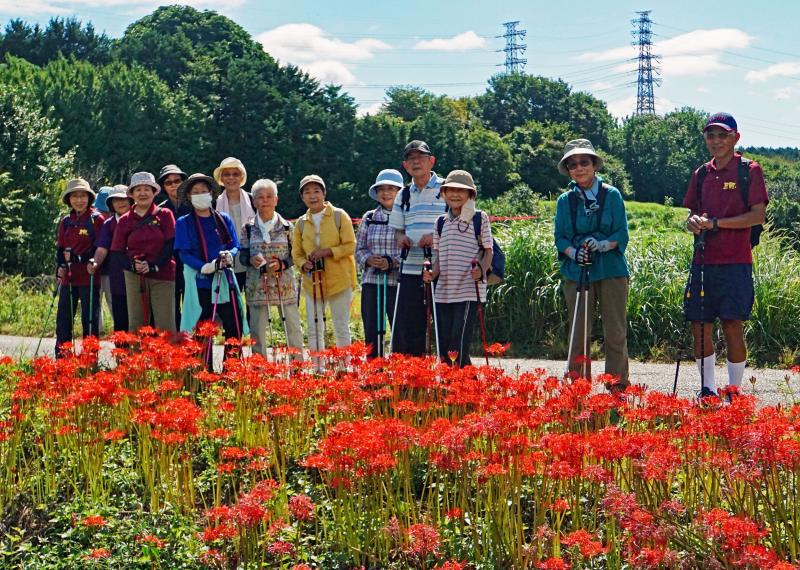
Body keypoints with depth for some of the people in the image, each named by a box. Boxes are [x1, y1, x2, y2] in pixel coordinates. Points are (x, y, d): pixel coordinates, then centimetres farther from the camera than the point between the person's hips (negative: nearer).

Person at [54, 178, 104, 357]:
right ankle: (61, 356, 16)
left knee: (90, 317, 0)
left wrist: (78, 258, -17)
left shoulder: (96, 219, -3)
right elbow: (60, 247, 16)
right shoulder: (65, 221, 13)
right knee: (63, 317, 8)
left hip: (89, 276, -5)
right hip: (68, 277, 5)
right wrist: (60, 266, -2)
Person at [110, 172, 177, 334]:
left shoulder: (164, 215, 4)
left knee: (165, 326, -6)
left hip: (162, 275, -2)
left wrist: (154, 265, -13)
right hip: (134, 277, 2)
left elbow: (171, 243, -3)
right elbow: (117, 251, 6)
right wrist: (132, 265, -13)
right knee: (136, 324, 3)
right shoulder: (125, 220, 9)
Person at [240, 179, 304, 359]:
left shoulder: (286, 227, 2)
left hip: (284, 285, 0)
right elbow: (242, 254, 6)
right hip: (257, 286, 1)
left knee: (293, 327, 2)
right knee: (257, 331, 4)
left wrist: (282, 264, -15)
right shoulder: (249, 228, 4)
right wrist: (251, 260, -17)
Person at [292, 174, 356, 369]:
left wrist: (327, 252, -18)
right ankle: (317, 369, 12)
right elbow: (296, 252, 10)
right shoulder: (301, 223, 9)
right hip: (312, 282, 4)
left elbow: (350, 246, -6)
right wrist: (303, 264, -11)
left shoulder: (339, 216, -3)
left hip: (339, 280, -4)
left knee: (341, 327, 3)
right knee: (314, 329, 5)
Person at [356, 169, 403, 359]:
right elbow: (359, 249, 13)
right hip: (371, 282, 3)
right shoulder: (368, 218, 12)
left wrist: (392, 262, -16)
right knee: (371, 334, 5)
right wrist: (369, 259, -7)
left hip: (398, 282, -3)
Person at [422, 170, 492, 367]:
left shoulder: (480, 218, 0)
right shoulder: (441, 222, 13)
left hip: (469, 291, -5)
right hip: (443, 291, 5)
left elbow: (488, 251, 1)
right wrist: (433, 273, -2)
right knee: (444, 348, 7)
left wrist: (481, 270, -17)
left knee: (458, 348, -11)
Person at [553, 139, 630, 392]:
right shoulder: (565, 200, 8)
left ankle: (617, 386, 7)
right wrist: (574, 252, -14)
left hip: (611, 270, -1)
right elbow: (560, 238, 6)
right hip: (576, 273, 2)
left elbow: (621, 234, 0)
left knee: (615, 332, 0)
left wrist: (602, 244, -19)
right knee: (578, 333, 2)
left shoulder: (612, 195, 3)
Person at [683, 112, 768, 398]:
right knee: (699, 327, 6)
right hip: (703, 261, 5)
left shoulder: (749, 170, -2)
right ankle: (708, 391, 18)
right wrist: (693, 222, -4)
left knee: (732, 326, -5)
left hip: (735, 263, -5)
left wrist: (715, 223, -15)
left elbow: (758, 215, -9)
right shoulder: (701, 174, 14)